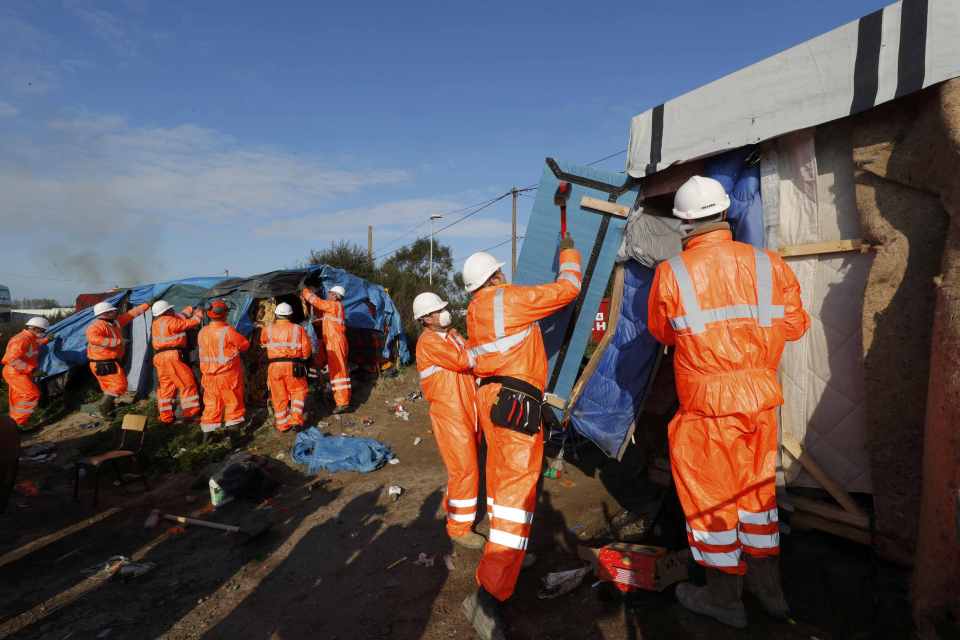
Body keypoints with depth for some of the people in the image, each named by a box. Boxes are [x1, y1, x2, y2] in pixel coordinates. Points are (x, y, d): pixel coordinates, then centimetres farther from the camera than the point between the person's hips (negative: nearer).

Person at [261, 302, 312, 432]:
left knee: (279, 396, 11)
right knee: (298, 391, 15)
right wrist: (301, 360, 15)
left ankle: (282, 424, 19)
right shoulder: (298, 329, -1)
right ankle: (296, 420, 4)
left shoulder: (267, 330, 4)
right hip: (293, 366, -1)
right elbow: (307, 350, -3)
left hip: (274, 367, 2)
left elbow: (263, 343, 23)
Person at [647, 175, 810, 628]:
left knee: (711, 496, 11)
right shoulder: (769, 265, -3)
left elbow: (660, 332, 4)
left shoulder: (671, 273, -11)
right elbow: (795, 325, 6)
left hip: (708, 407, -4)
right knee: (757, 489, 21)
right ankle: (768, 588, 37)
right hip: (761, 401, 4)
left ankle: (724, 597, 27)